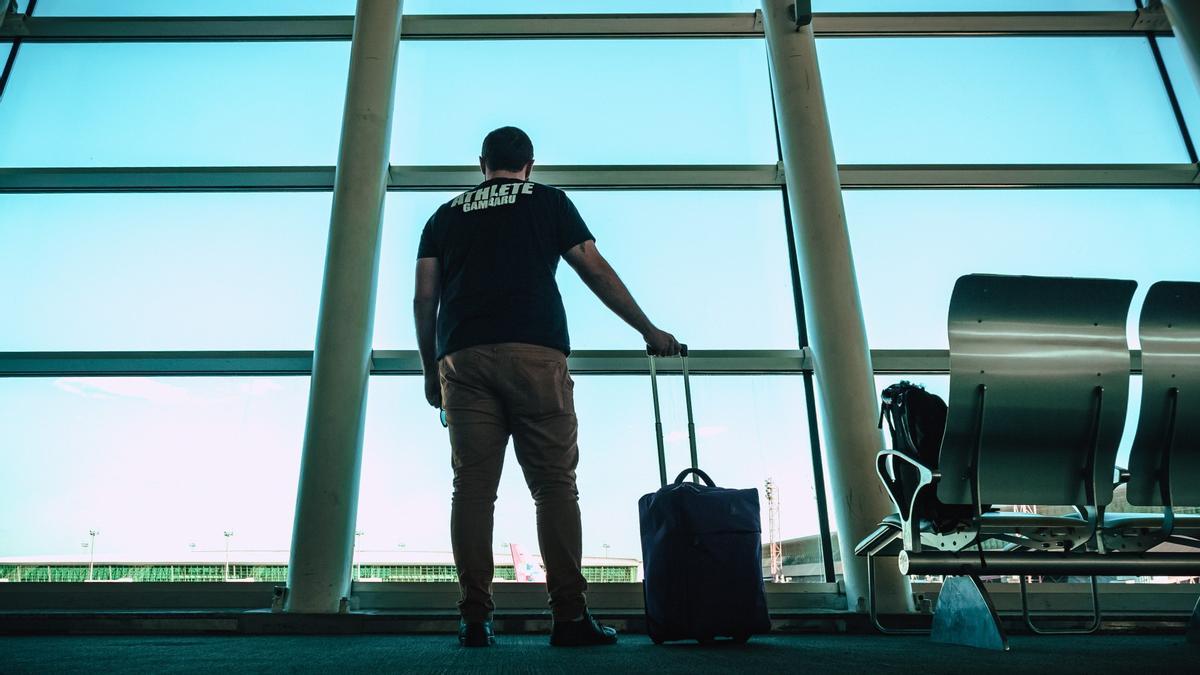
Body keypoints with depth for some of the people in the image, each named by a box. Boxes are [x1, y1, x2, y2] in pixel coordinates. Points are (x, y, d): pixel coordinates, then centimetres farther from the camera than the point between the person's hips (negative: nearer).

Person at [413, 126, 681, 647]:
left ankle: (475, 619, 0)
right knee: (555, 486, -1)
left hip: (461, 359, 3)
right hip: (535, 354, -2)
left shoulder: (445, 215, 23)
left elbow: (424, 300, 15)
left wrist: (430, 370, 21)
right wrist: (649, 331, 19)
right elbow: (597, 273, 12)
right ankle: (569, 615, -3)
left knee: (472, 488, 1)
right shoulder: (549, 201, 17)